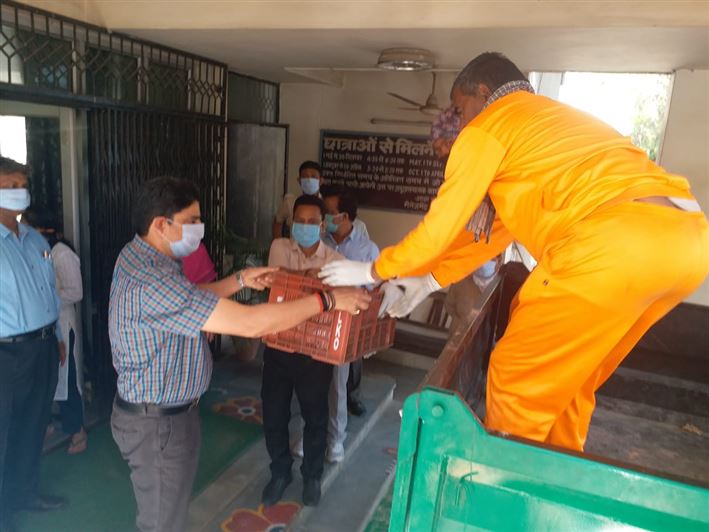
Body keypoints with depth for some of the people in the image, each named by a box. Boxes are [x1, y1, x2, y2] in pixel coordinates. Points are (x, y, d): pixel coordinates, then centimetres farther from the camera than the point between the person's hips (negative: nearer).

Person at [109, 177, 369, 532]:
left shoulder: (140, 258, 0)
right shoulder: (152, 283, -34)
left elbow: (191, 299, 17)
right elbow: (249, 323, -36)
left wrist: (240, 280, 5)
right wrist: (327, 299, -29)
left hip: (168, 410, 10)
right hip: (157, 422, -10)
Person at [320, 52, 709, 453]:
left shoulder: (488, 126, 8)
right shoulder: (550, 121, 33)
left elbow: (441, 226, 7)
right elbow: (501, 227, 33)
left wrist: (375, 270, 23)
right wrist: (430, 280, 35)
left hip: (612, 242, -9)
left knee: (517, 383, 8)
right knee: (568, 381, 24)